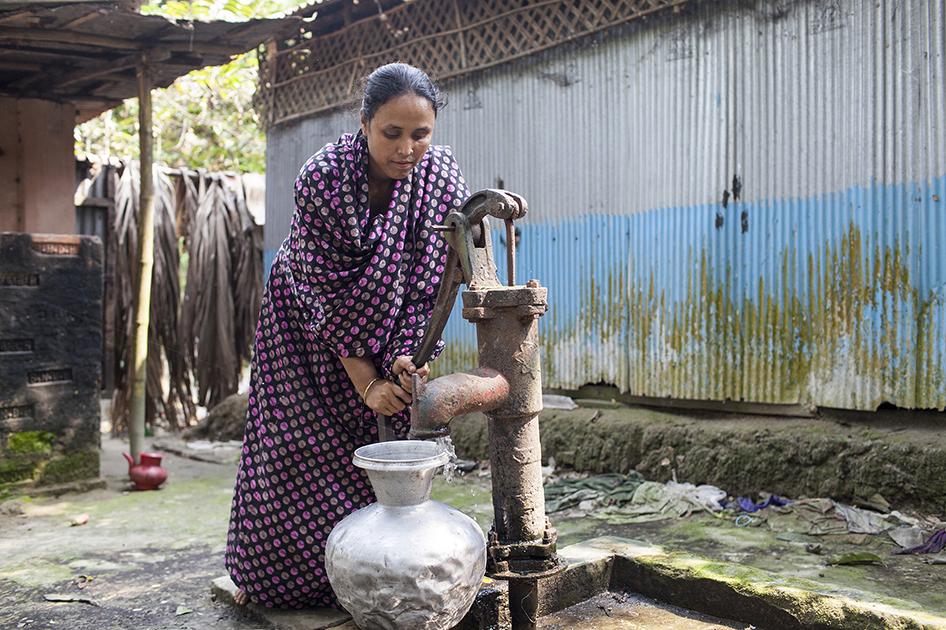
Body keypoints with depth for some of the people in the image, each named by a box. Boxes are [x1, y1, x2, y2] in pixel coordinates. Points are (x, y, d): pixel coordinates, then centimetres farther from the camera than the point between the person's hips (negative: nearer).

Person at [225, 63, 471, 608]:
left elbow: (427, 285, -17)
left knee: (381, 437, 1)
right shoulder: (323, 177, -29)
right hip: (306, 319, -2)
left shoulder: (443, 180, -22)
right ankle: (271, 570, 19)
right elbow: (325, 291, -27)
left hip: (384, 326, 2)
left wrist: (403, 360, -29)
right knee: (296, 442, 0)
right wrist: (365, 381, -27)